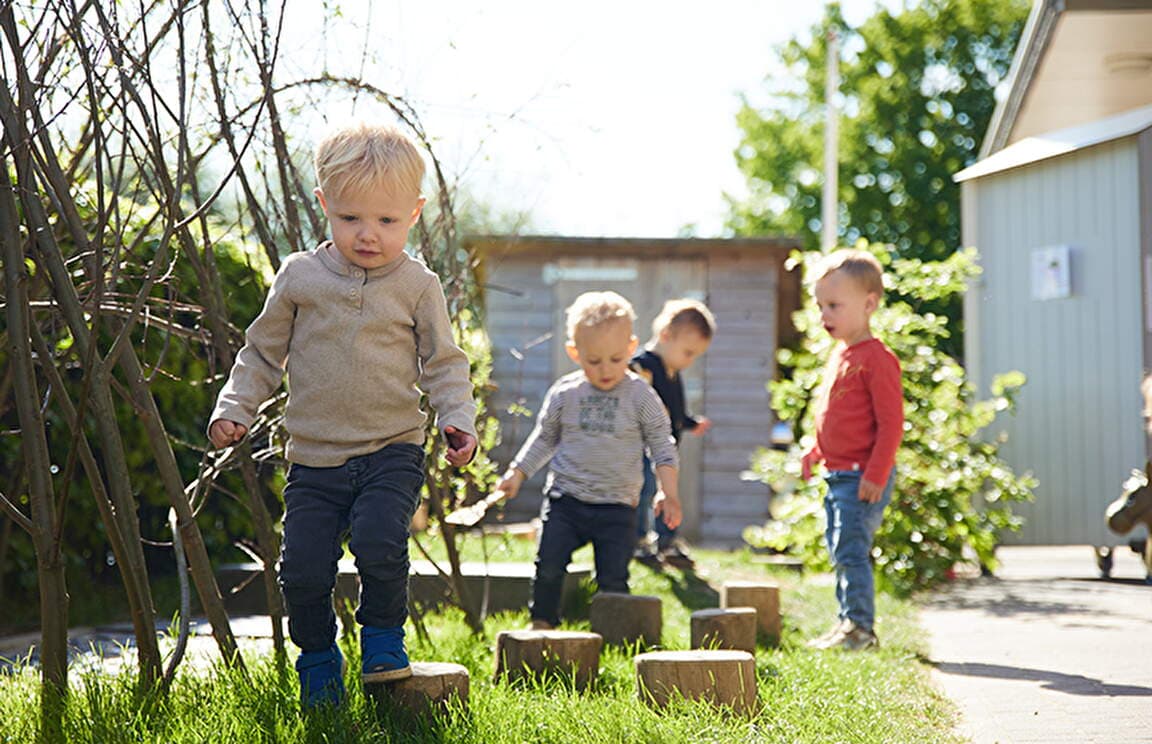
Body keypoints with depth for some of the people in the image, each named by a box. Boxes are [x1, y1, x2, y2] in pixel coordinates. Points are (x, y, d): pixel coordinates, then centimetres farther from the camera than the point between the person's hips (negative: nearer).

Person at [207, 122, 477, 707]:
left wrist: (457, 418, -8)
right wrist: (235, 407, 3)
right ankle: (318, 663, 22)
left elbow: (443, 362, 7)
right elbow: (263, 352, 13)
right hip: (314, 457, 2)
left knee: (379, 543, -24)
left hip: (392, 452, -2)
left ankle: (383, 638, 3)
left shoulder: (417, 285, 1)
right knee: (303, 568, -4)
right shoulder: (299, 277, 4)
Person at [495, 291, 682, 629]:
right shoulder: (564, 394, 3)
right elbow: (544, 438, 16)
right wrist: (516, 474, 12)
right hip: (565, 500, 2)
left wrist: (668, 493, -6)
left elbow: (662, 445, 3)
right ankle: (541, 626, 11)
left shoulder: (641, 396, -2)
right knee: (549, 567, -5)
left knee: (613, 579, -2)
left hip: (617, 507, -1)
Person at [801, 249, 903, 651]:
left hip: (862, 477, -10)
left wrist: (876, 474, -22)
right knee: (840, 551, 14)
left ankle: (861, 627, -7)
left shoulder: (876, 358, -15)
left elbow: (891, 423, -18)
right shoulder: (839, 355, 14)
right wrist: (814, 454, 18)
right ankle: (849, 623, 21)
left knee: (850, 550, -12)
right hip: (837, 474, 10)